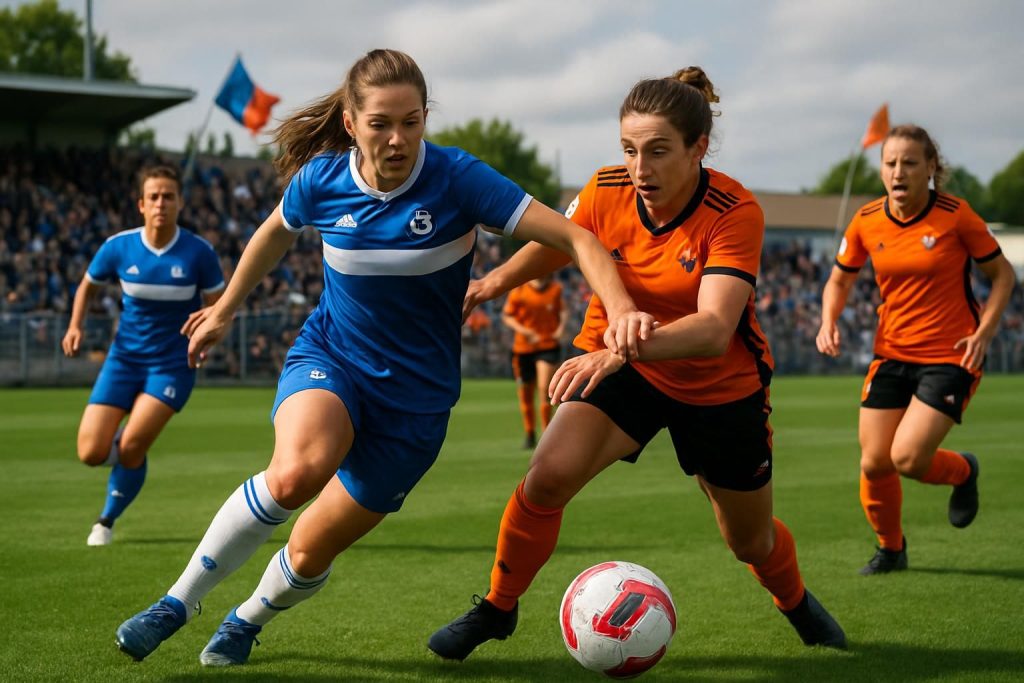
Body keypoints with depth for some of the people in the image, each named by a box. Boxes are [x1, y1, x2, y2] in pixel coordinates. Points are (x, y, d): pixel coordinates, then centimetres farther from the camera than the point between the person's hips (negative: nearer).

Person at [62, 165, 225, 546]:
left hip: (173, 364, -2)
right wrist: (75, 326, -3)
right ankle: (127, 451, 30)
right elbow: (89, 285, 13)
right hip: (124, 358, 2)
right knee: (91, 453, -8)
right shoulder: (118, 247, -6)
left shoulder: (199, 252, -11)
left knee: (130, 449, -16)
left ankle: (107, 521, 12)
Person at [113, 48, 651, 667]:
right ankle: (177, 603, -14)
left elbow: (573, 237, -21)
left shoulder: (456, 178, -19)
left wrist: (622, 307, -38)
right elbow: (275, 234, 14)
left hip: (416, 394, 0)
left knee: (310, 554, 4)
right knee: (296, 472, -34)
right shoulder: (320, 180, -10)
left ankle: (249, 618, 40)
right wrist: (225, 311, 26)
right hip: (329, 359, 1)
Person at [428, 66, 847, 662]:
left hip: (723, 387, -2)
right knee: (548, 476, -24)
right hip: (621, 365, 2)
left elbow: (714, 329, -42)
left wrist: (623, 348, -57)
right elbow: (554, 245, 6)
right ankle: (497, 610, -2)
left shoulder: (735, 212, -29)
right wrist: (491, 283, -12)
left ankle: (797, 601, 52)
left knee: (751, 541, 15)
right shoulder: (605, 194, -17)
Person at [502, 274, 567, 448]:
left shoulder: (556, 289, -1)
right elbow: (507, 316, 0)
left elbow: (563, 309, 17)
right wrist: (522, 330, -16)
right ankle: (529, 434, 28)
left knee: (545, 388, -19)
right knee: (526, 395, 8)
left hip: (549, 346, -1)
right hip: (523, 347, 1)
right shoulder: (519, 292, -7)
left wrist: (561, 326, -1)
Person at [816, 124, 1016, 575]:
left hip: (950, 356, -4)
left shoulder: (955, 216, -12)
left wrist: (984, 332, -14)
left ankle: (963, 471, 19)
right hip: (891, 355, 4)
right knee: (874, 463, 0)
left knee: (907, 458, -17)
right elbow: (839, 280, 13)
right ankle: (890, 548, 28)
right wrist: (829, 322, -6)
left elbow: (1002, 274, -1)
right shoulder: (867, 222, -2)